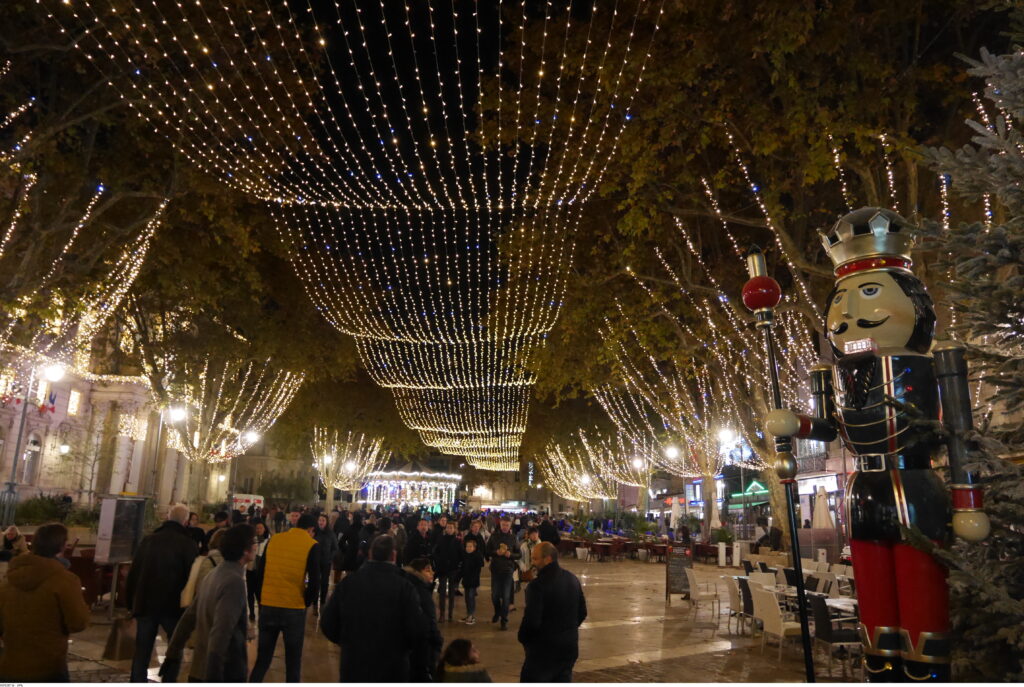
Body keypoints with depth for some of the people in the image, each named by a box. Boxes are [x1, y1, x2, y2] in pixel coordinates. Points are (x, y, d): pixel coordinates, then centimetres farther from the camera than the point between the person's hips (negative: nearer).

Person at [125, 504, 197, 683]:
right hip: (173, 606, -3)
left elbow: (133, 574, 9)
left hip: (145, 604, 4)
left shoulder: (148, 540, 4)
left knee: (141, 651, 12)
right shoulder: (188, 544, -10)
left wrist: (131, 602, 17)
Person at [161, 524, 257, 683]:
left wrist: (173, 657, 20)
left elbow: (188, 618, 14)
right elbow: (219, 634, -26)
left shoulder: (213, 575, 8)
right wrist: (212, 677, -26)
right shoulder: (234, 581, -19)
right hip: (227, 674, -8)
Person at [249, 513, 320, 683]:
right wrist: (306, 602, 7)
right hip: (294, 609, -3)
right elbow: (315, 582, -10)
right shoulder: (311, 545, -7)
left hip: (268, 607, 3)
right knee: (293, 662, 12)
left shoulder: (273, 540, 4)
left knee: (262, 659, 17)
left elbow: (260, 574, 8)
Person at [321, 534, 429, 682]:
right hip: (392, 671, -2)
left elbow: (327, 624, -2)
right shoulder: (404, 586, -15)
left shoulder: (347, 582, -7)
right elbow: (419, 632, -18)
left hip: (352, 669, 2)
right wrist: (401, 647, 4)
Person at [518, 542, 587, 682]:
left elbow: (531, 621, -23)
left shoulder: (538, 585, -23)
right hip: (570, 645, 7)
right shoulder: (572, 579, 3)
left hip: (544, 649, -7)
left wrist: (523, 639, -5)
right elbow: (582, 613, 11)